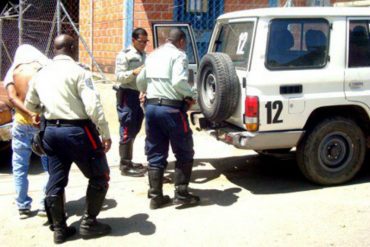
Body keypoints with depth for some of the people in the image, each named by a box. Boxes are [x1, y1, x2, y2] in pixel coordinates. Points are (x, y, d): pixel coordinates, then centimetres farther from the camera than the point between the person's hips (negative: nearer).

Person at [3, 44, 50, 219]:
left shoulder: (13, 72, 6)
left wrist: (30, 114, -18)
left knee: (20, 167, 12)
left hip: (21, 123, 1)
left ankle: (23, 207, 15)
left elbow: (12, 97, -9)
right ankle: (45, 205, 10)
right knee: (50, 166, 9)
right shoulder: (45, 68, 3)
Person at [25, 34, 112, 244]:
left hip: (52, 130, 7)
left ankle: (59, 228, 22)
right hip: (78, 130, -7)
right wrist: (106, 134, -12)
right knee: (100, 177, 10)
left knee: (56, 181, 14)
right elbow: (93, 106, -19)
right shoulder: (78, 71, -11)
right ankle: (89, 223, 14)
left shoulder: (41, 75, 10)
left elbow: (30, 105, 22)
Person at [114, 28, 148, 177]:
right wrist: (134, 72, -28)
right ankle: (125, 166, -2)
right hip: (127, 95, -8)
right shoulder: (124, 55, -7)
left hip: (140, 95, 8)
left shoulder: (145, 56, 17)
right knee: (127, 131, -7)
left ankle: (129, 161, 27)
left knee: (134, 130, 15)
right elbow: (119, 76, -14)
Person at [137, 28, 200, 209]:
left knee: (155, 154, 12)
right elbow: (179, 82, -21)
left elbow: (140, 81, 21)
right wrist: (190, 96, -6)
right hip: (171, 108, -7)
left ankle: (155, 196, 14)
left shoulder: (153, 55, 17)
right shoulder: (178, 55, -6)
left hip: (151, 106, 7)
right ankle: (181, 193, 8)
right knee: (184, 153, 8)